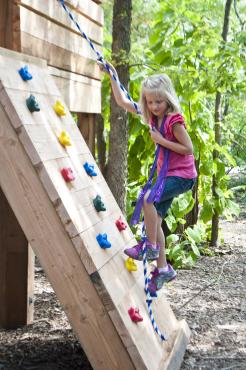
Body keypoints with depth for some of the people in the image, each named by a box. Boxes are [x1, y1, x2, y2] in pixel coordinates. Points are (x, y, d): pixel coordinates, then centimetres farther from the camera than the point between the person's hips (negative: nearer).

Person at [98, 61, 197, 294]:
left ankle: (151, 247, -14)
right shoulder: (152, 116, 5)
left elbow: (188, 148, -18)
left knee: (148, 197, -29)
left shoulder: (173, 120, -17)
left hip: (182, 175, -8)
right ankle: (163, 268, 14)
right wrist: (112, 75, 6)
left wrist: (161, 140, -19)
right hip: (166, 175, 8)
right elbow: (122, 102, 11)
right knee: (154, 220, 4)